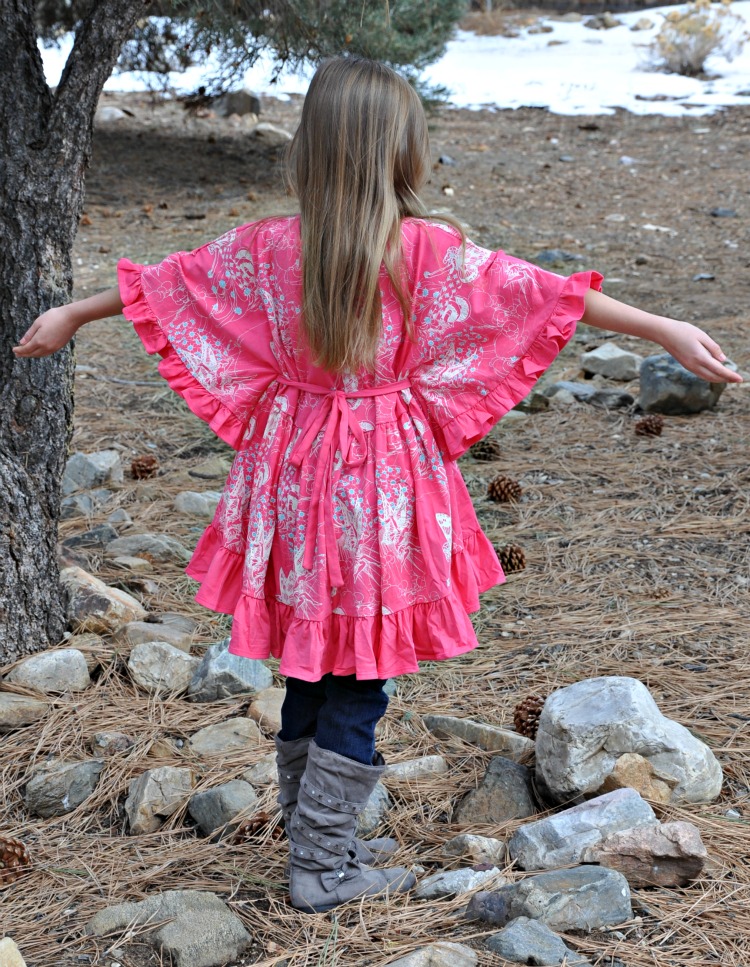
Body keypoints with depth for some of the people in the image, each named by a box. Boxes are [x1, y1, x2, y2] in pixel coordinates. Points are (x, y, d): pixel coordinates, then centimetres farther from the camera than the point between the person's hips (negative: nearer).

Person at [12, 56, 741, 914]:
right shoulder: (427, 249, -12)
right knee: (357, 682, 6)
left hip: (294, 480, 5)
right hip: (383, 483, -4)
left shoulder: (270, 246, -2)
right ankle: (323, 867, 13)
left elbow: (168, 283, 10)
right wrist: (669, 332, -10)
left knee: (312, 664, 18)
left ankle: (315, 836, 33)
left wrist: (71, 316, 25)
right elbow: (544, 294, -13)